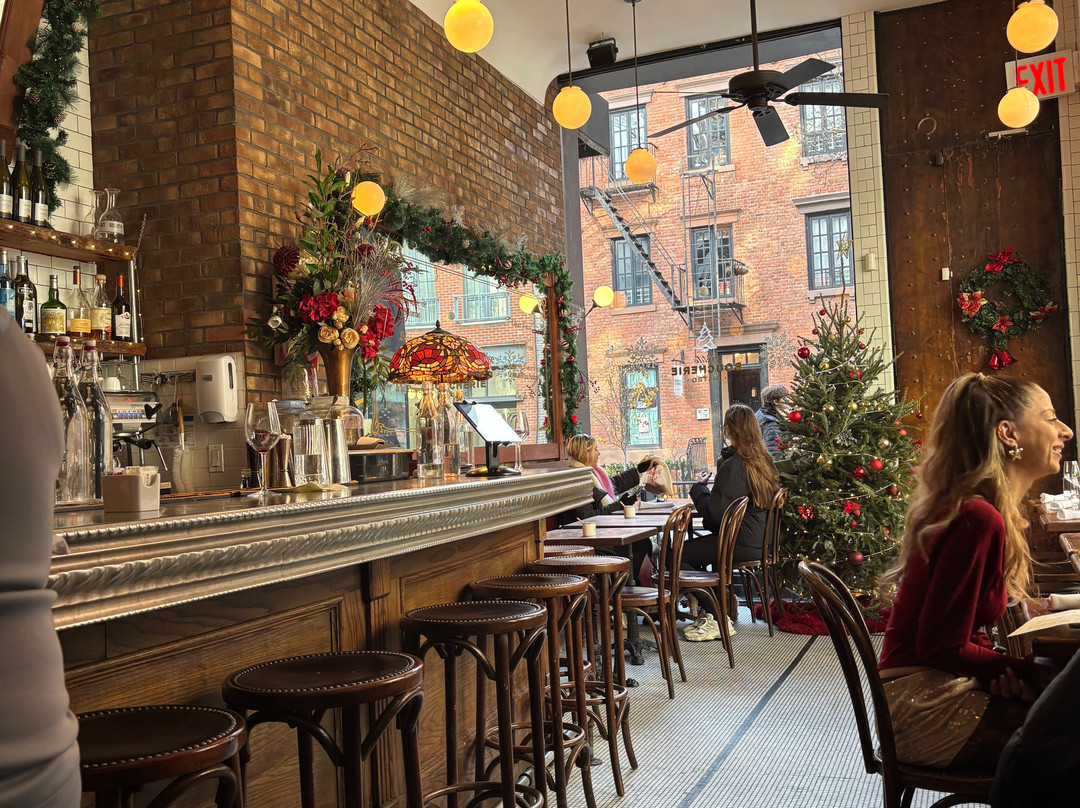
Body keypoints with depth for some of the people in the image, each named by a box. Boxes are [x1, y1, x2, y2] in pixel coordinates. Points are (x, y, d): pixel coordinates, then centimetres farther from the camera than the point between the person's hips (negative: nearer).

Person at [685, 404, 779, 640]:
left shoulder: (732, 466, -19)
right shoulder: (762, 460, 10)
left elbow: (716, 511, -20)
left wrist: (698, 487, -4)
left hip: (742, 543, -10)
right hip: (759, 539, 10)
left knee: (681, 552, -2)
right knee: (694, 545, 21)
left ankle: (716, 619, 2)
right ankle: (713, 613, 19)